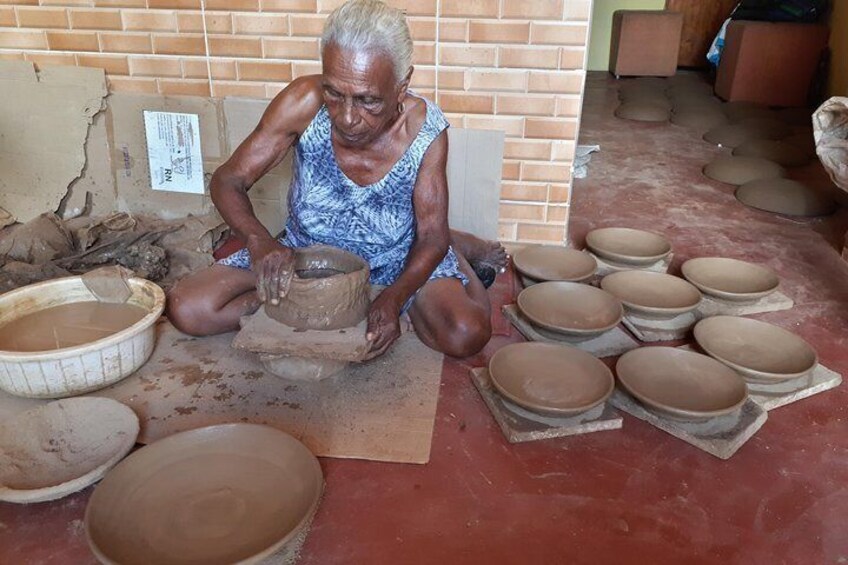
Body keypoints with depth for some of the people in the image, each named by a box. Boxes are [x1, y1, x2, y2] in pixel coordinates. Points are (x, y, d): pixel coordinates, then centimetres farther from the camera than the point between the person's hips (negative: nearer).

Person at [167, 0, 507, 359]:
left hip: (395, 260, -1)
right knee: (187, 310, -15)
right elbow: (227, 181, -16)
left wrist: (392, 299, -36)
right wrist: (259, 241, -38)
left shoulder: (425, 128, -24)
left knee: (466, 335, -27)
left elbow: (431, 238, -16)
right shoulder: (304, 102, -24)